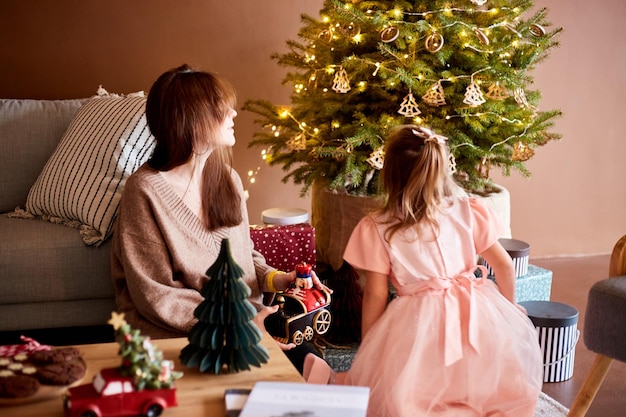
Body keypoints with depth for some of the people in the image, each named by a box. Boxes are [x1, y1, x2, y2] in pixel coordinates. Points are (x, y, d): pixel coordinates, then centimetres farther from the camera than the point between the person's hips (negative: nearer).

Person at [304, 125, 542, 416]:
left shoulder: (376, 229, -5)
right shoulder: (469, 212, 2)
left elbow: (376, 296, -3)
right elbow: (504, 266, 10)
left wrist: (366, 354, 9)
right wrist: (510, 311, 28)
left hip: (421, 326, -1)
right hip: (477, 316, 1)